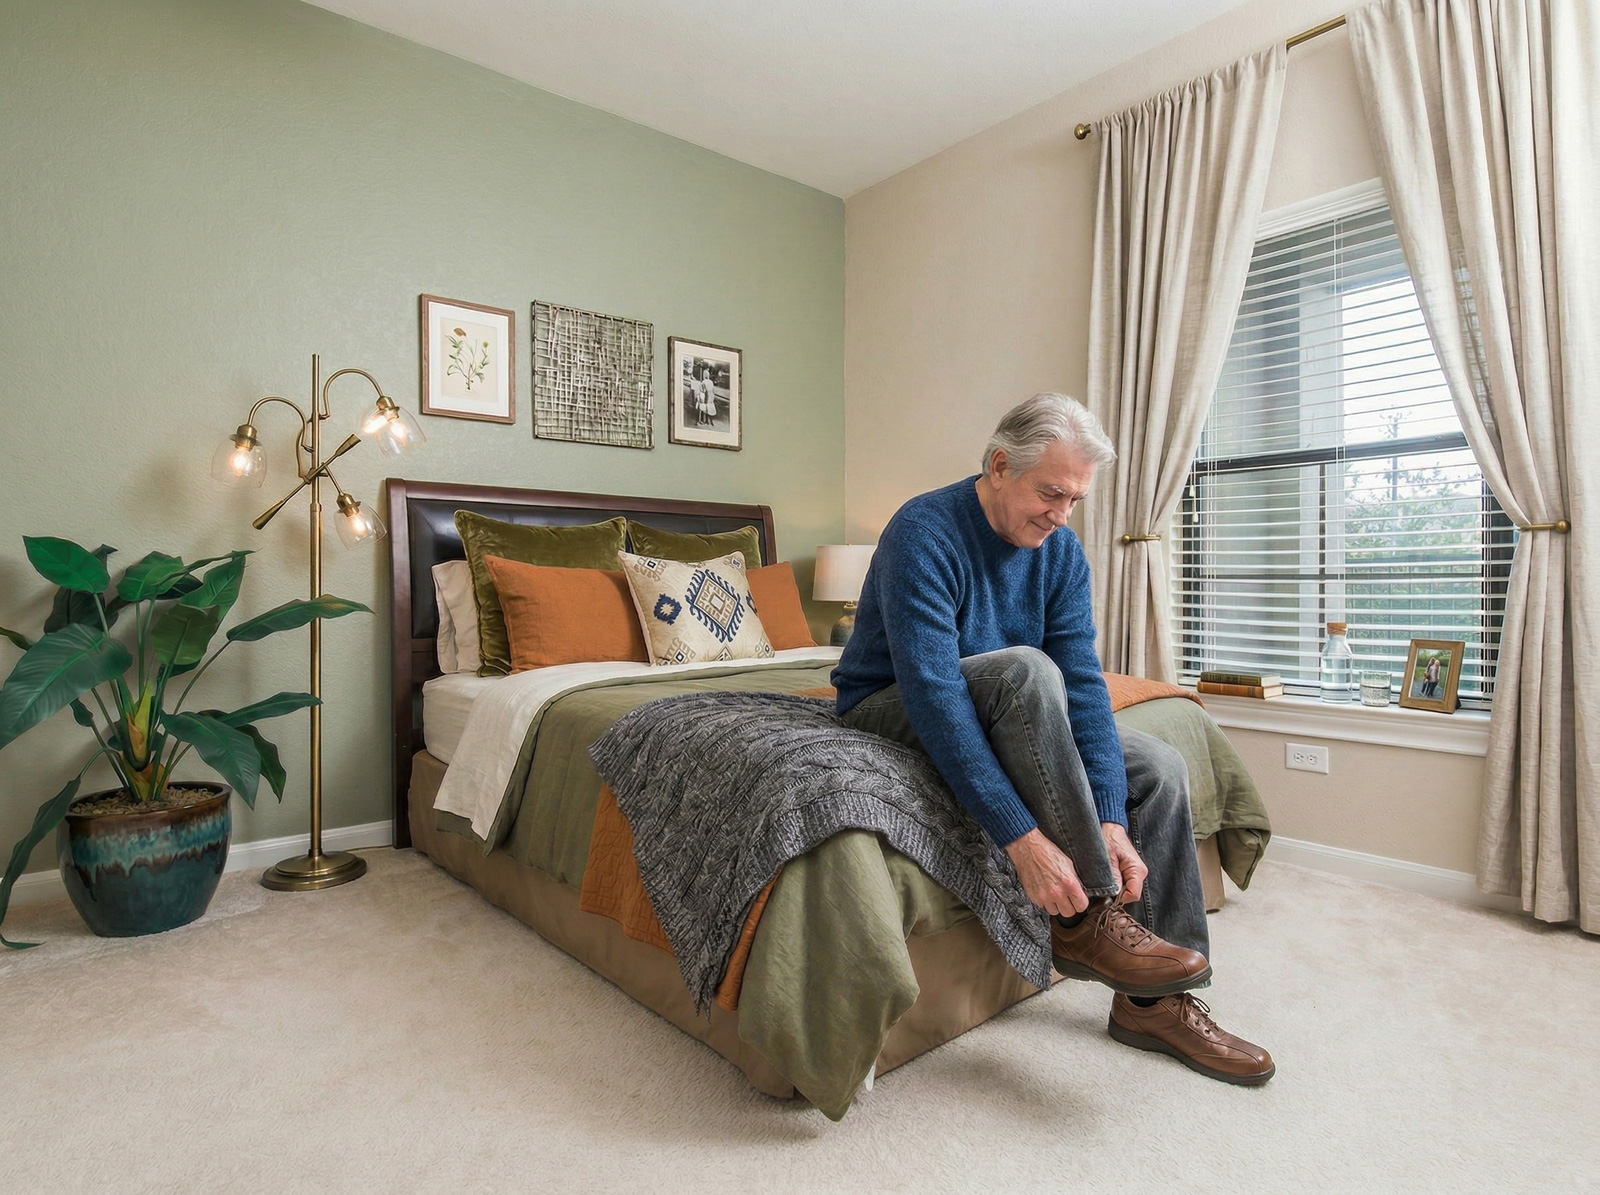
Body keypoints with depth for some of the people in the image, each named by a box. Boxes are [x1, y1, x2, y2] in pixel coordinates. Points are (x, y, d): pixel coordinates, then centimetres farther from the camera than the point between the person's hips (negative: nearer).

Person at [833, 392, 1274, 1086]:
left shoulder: (1061, 551, -4)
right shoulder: (924, 534, -25)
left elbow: (1082, 681, -11)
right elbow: (932, 692, -34)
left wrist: (1111, 821, -22)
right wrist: (1022, 837, -38)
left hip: (1009, 722, 7)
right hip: (891, 712, -6)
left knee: (1159, 769, -7)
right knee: (1025, 668, -34)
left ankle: (1152, 1001, 2)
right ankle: (1087, 917, -25)